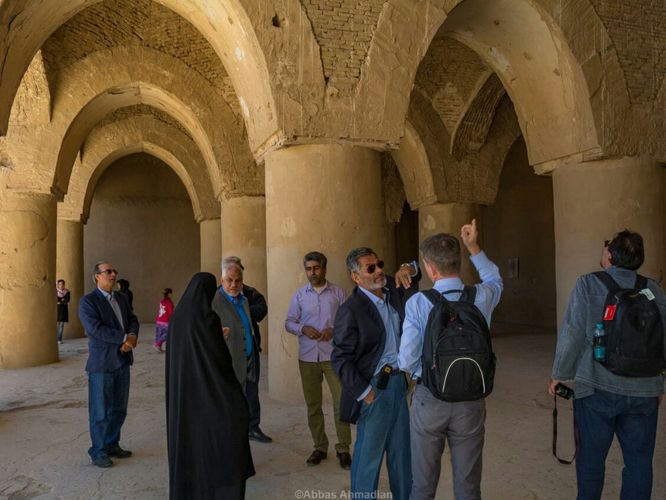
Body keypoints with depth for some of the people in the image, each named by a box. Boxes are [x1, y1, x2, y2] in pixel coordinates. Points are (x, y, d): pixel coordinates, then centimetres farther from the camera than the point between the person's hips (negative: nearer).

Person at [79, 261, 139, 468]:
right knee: (101, 411, 4)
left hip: (122, 362, 6)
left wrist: (132, 336, -13)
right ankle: (98, 452, 18)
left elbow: (133, 320, 8)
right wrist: (125, 338, -18)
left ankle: (112, 445, 29)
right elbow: (96, 329, -21)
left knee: (119, 409, 14)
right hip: (101, 364, -6)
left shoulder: (121, 298, 12)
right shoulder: (87, 302, -10)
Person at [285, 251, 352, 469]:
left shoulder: (337, 292, 1)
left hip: (333, 355, -2)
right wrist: (303, 329, -12)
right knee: (313, 404, 10)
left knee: (341, 402, -4)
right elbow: (289, 322, 7)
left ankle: (343, 449, 10)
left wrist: (333, 330, -16)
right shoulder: (299, 294, 7)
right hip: (307, 357, 2)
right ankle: (320, 447, 24)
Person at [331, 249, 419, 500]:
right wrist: (363, 392, -17)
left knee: (401, 448, 21)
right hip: (374, 388, -7)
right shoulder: (350, 310, -18)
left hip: (398, 382, 7)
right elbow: (341, 358, -16)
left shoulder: (392, 290, 2)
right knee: (369, 453, 8)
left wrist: (409, 273, 1)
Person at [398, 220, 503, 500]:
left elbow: (406, 362, -13)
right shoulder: (481, 298, -9)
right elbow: (495, 281, 17)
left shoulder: (417, 303, -16)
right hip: (470, 401, 2)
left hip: (429, 400, -2)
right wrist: (474, 248, 18)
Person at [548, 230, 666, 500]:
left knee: (591, 456, 11)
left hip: (597, 388, -3)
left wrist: (559, 374, 1)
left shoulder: (588, 284, -9)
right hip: (644, 390, 3)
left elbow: (572, 333, -10)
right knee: (639, 459, 14)